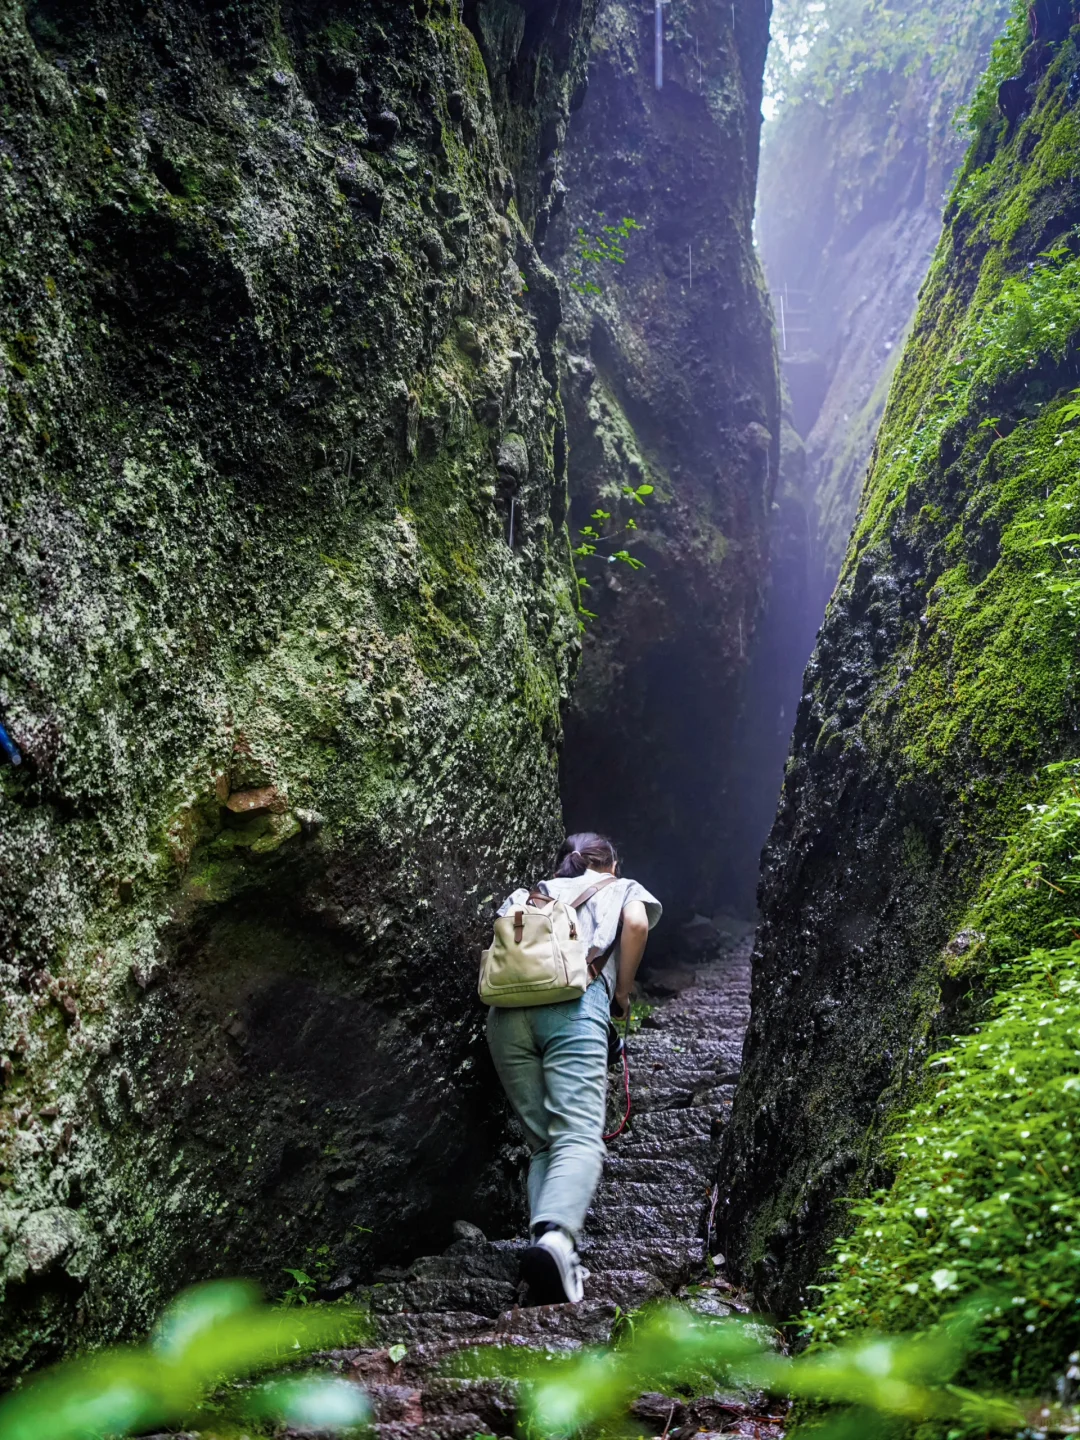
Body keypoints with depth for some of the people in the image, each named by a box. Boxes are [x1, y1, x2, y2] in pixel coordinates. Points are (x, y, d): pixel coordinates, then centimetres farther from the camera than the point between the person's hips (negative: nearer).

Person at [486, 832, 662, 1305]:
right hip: (575, 1003, -4)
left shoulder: (531, 894, 36)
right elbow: (636, 923, 5)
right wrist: (622, 992, 14)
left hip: (508, 1010, 4)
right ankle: (555, 1238, -40)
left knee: (542, 1142, 10)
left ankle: (551, 1255, -6)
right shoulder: (624, 889, 28)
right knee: (579, 1137, -14)